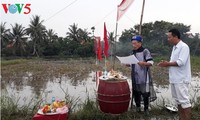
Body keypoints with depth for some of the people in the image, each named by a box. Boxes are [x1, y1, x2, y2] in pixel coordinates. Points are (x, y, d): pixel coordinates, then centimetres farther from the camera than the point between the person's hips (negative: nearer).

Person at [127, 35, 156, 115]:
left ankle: (146, 108, 16)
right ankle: (138, 106, 28)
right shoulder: (133, 52, 12)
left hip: (144, 77, -6)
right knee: (136, 92, 12)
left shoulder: (145, 51, -8)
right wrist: (128, 64, 1)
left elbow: (151, 62, -14)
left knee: (145, 93, 0)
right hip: (135, 77, 6)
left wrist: (143, 63, -32)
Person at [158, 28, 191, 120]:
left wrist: (167, 63, -14)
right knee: (178, 100, 15)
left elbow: (180, 62, -22)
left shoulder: (184, 47, -13)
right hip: (174, 78, 9)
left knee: (184, 100, -2)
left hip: (181, 79, -9)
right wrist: (166, 64, 1)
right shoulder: (175, 47, 15)